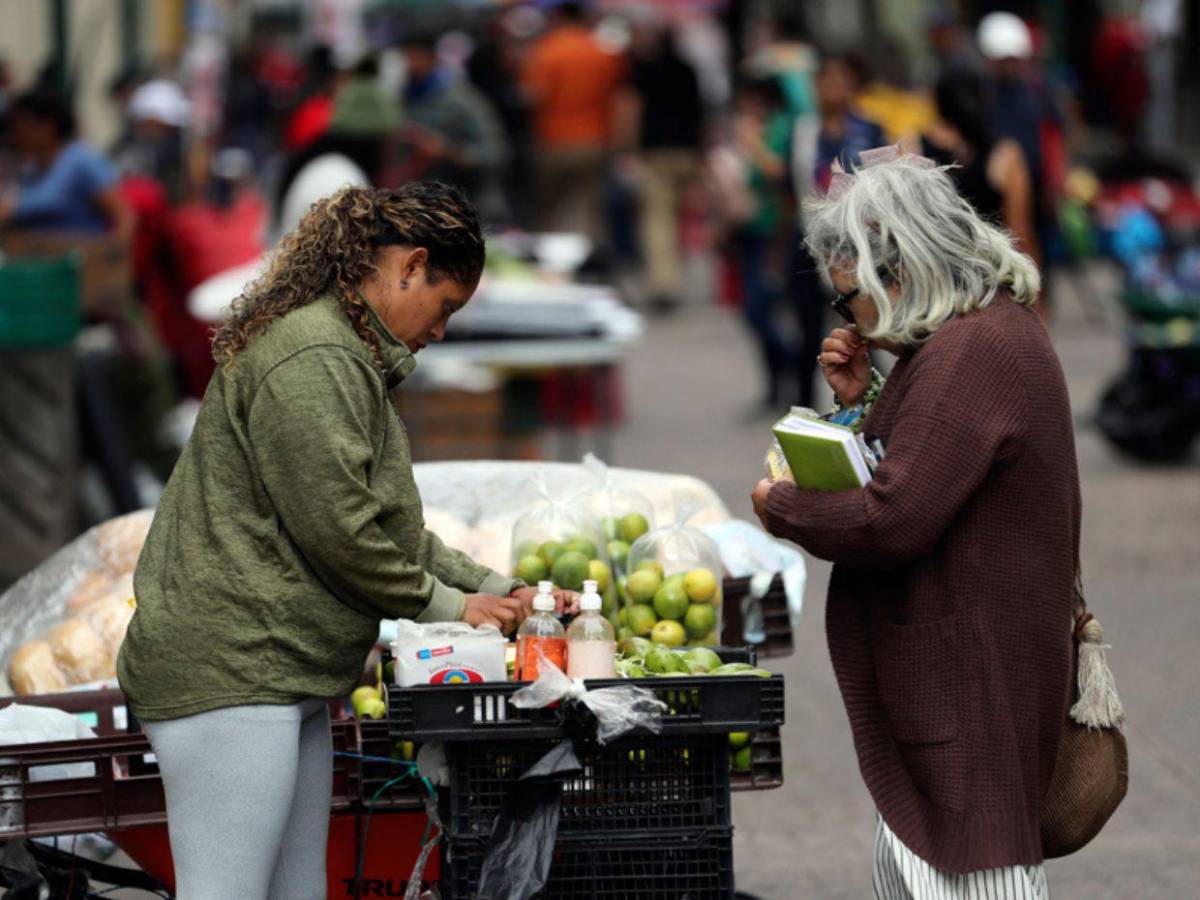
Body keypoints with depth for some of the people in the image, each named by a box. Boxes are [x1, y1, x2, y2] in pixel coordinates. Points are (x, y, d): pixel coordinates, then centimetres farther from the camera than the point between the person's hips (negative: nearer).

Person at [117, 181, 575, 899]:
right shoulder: (314, 359, -14)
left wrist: (494, 592, 14)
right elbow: (336, 529, -17)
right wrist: (447, 607, -4)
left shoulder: (350, 356, 21)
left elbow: (393, 528, 24)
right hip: (228, 671, -11)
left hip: (286, 681, 11)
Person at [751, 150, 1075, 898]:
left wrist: (780, 505, -9)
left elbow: (891, 519, -25)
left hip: (969, 686, -11)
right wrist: (864, 400, 6)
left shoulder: (968, 353, -22)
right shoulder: (999, 327, 12)